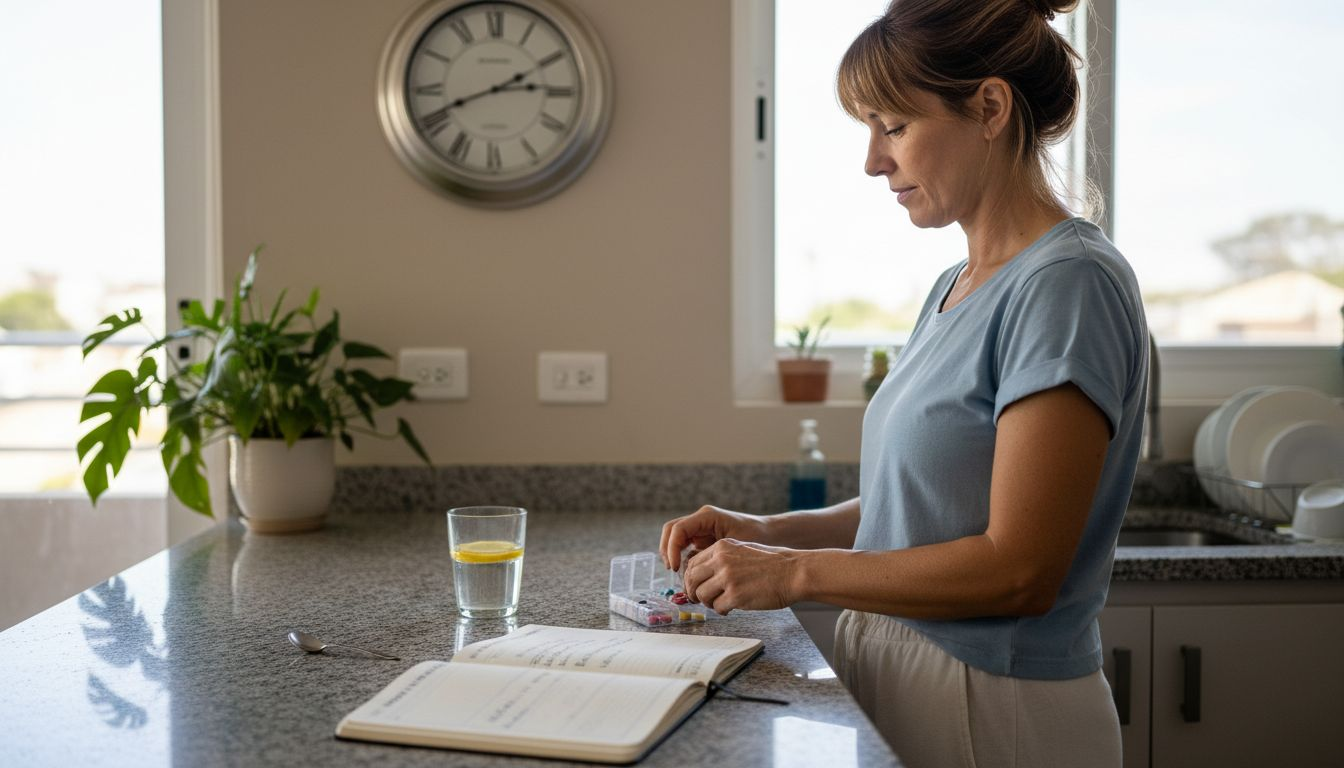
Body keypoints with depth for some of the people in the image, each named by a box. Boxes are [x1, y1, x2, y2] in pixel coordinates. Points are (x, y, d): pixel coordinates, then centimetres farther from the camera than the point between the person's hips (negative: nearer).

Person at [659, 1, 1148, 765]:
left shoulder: (1066, 284, -18)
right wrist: (768, 531, -1)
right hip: (895, 680, 7)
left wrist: (799, 572, -16)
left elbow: (1019, 571, -21)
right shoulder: (954, 288, 8)